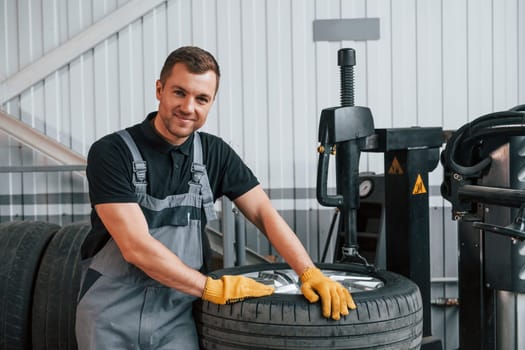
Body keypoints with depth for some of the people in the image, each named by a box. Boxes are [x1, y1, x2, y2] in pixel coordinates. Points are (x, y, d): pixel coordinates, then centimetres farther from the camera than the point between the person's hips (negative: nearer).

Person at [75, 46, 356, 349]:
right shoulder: (111, 153, -15)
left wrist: (310, 273, -18)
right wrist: (212, 288, -18)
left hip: (176, 315, 3)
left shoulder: (216, 154, -1)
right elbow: (136, 246, -21)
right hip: (111, 316, -2)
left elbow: (264, 212, -4)